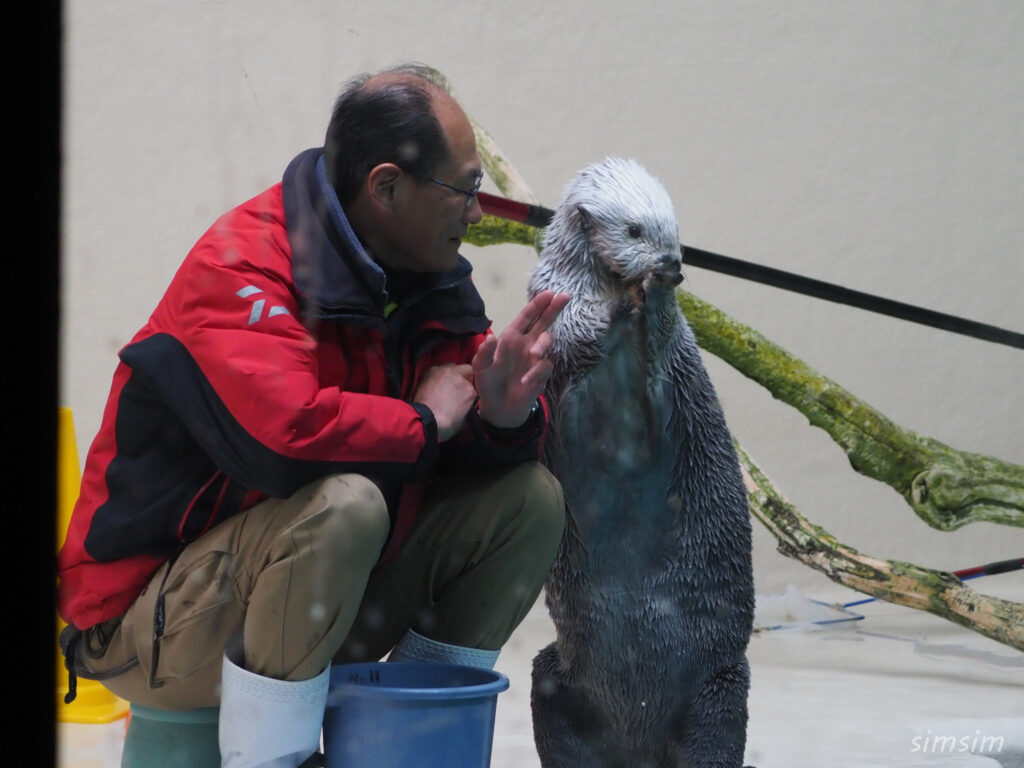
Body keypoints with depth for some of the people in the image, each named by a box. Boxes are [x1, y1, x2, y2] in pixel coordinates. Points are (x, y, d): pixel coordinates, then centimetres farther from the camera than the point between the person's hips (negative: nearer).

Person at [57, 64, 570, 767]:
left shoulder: (427, 279, 4)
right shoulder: (239, 267, -21)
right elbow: (285, 434, -38)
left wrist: (507, 414, -20)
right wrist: (425, 419, -21)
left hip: (316, 603, 8)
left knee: (531, 497, -2)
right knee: (344, 502, -36)